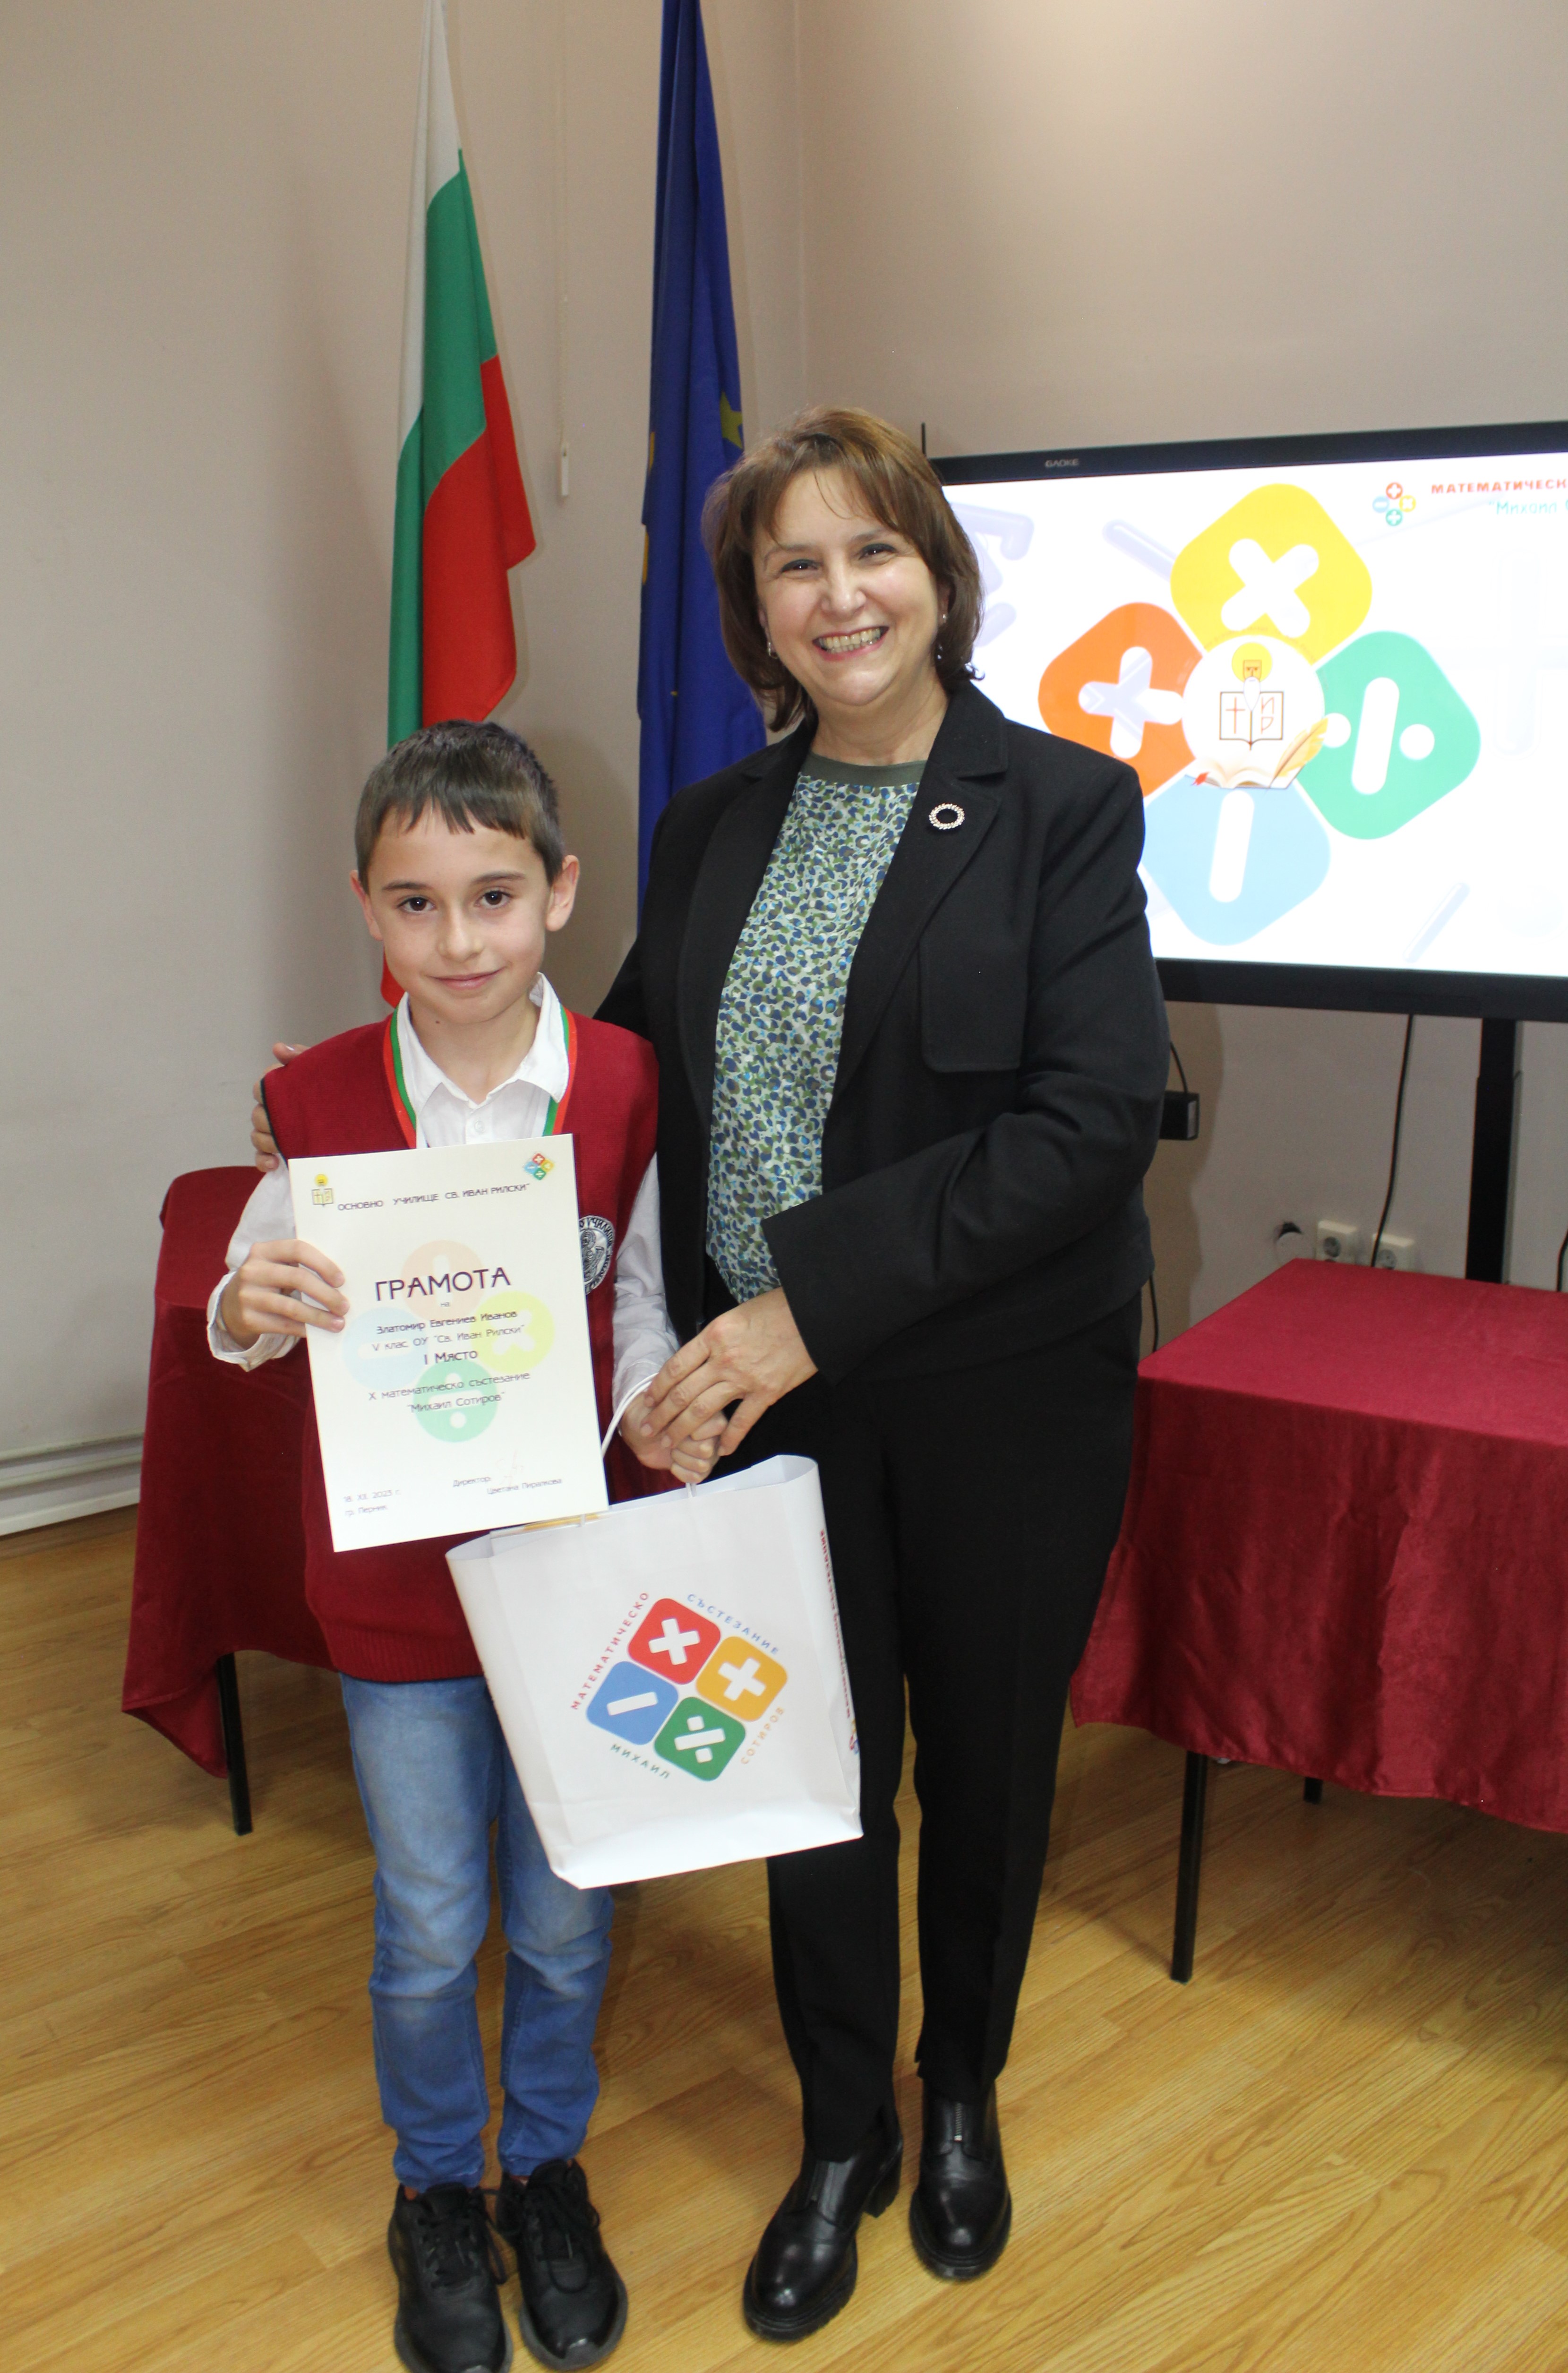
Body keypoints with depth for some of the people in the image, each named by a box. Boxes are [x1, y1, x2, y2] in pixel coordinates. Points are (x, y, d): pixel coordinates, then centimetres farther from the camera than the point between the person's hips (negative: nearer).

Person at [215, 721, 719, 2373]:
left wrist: (659, 1421, -18)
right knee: (429, 1929, 13)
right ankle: (436, 2191, 40)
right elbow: (252, 1311, 1)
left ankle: (547, 2169, 42)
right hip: (394, 1570, 0)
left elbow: (642, 1300, 1)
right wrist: (246, 1308, -22)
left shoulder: (624, 1085, -9)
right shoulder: (323, 1097, -9)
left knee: (564, 1916, 15)